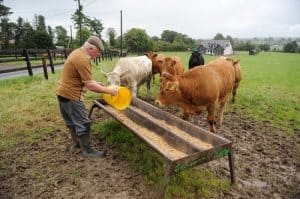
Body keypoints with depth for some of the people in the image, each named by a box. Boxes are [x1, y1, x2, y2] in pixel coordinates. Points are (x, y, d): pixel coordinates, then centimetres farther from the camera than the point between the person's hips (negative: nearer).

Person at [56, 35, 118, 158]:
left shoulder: (78, 52, 9)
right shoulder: (82, 59, -24)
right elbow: (90, 86, -26)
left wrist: (95, 83, 10)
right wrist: (109, 90, -17)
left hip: (64, 92, 11)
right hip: (71, 95, -11)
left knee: (72, 120, 22)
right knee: (83, 123, -1)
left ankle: (77, 142, 39)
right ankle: (88, 150, 10)